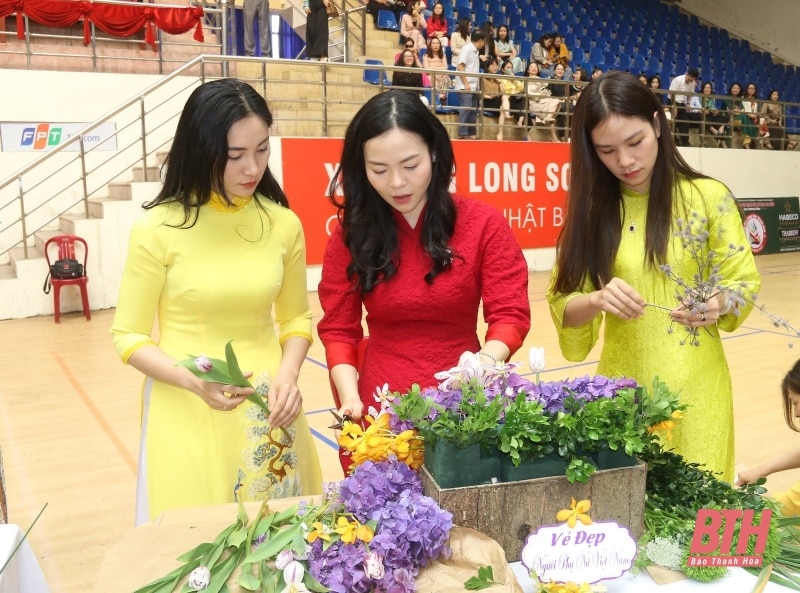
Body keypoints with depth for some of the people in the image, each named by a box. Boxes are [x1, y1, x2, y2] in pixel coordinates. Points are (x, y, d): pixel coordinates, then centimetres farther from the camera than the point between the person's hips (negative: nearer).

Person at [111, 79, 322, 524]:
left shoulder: (283, 223, -2)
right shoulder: (159, 229, -11)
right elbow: (129, 337, -5)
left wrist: (288, 375, -11)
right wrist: (196, 381, -21)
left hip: (266, 411, 3)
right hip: (186, 411, -3)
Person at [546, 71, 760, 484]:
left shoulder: (709, 197, -6)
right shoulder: (591, 208, -1)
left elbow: (744, 282, 0)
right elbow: (562, 303, -2)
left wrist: (718, 304, -22)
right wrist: (596, 300, -23)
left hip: (695, 389, -1)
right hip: (621, 387, 2)